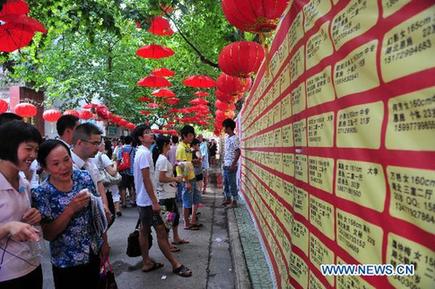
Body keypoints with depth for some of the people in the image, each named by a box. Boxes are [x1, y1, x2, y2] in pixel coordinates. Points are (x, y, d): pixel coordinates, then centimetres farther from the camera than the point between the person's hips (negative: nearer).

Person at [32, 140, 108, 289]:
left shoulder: (85, 177, -9)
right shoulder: (41, 193, -17)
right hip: (67, 263, -3)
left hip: (95, 253, 4)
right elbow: (48, 234, -17)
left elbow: (98, 211, 1)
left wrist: (104, 242, 4)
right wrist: (71, 209, -29)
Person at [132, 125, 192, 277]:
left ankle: (147, 263, 24)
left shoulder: (140, 152, 12)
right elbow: (146, 179, -23)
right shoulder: (145, 153, -18)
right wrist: (154, 201, -21)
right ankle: (175, 264, 4)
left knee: (144, 230, 14)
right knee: (161, 231, -4)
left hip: (142, 200, 10)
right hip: (148, 200, -10)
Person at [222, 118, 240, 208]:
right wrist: (224, 161, 16)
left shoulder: (234, 138, -17)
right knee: (225, 183, 16)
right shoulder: (227, 138, 11)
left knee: (232, 184, 0)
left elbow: (238, 152, -21)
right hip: (226, 165, 9)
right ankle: (228, 199, 28)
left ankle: (234, 201, 11)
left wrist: (233, 165, -21)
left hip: (231, 166, -9)